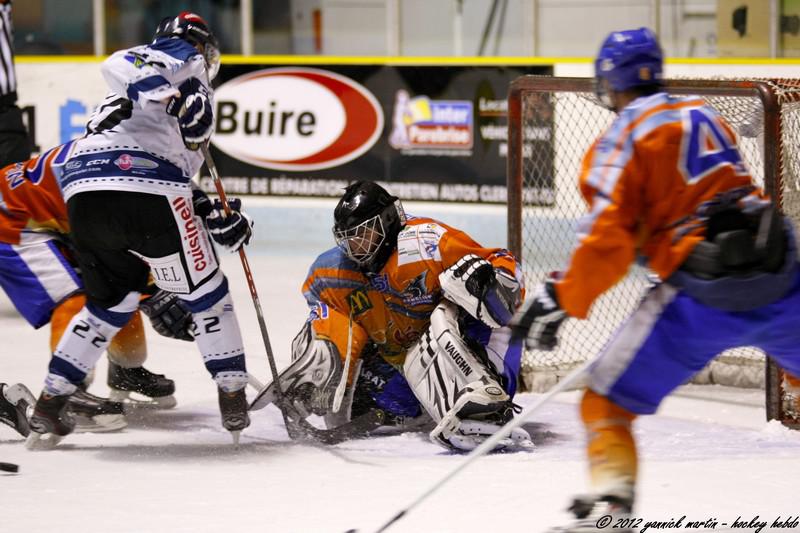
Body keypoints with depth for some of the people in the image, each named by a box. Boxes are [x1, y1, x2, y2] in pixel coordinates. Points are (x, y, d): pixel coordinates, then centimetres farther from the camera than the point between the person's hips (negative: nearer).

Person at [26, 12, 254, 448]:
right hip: (146, 194, -7)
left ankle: (48, 408, 17)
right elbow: (121, 65, -9)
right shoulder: (184, 60, 14)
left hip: (81, 196, 7)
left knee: (112, 300, 24)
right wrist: (171, 94, -23)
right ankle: (233, 401, 12)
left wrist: (218, 219, 31)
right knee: (205, 292, 11)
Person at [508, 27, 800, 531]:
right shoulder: (706, 116, 18)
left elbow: (609, 239, -10)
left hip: (705, 296, -5)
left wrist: (562, 300, -1)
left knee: (609, 398, 4)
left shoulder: (623, 140, -1)